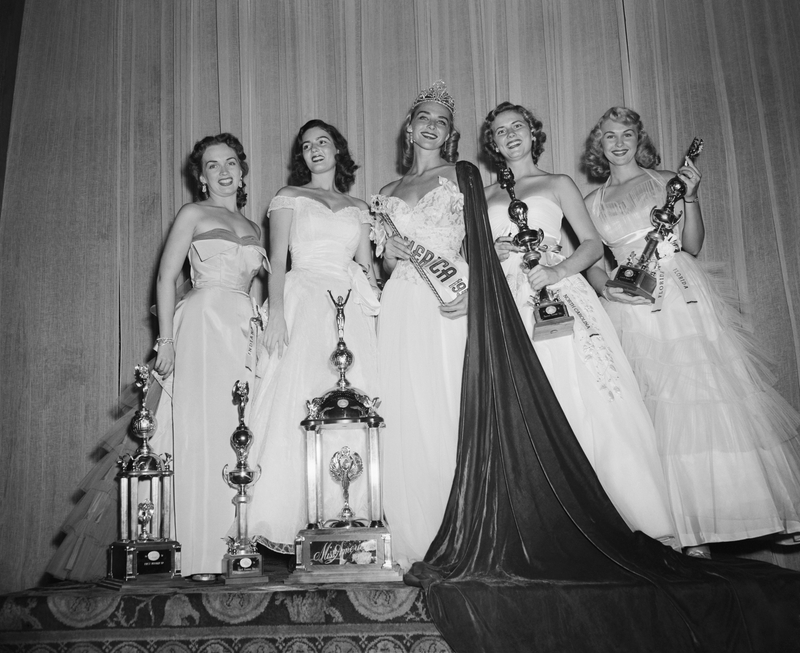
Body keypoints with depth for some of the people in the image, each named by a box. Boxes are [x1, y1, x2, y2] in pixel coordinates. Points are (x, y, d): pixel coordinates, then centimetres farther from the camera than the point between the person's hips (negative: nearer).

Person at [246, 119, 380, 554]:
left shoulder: (358, 209, 22)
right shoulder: (288, 198, 14)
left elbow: (368, 268, 18)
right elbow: (277, 261, 3)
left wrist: (377, 312, 3)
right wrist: (276, 313, -12)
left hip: (351, 312, 3)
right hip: (303, 306, -3)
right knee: (299, 407, -15)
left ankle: (348, 515, -3)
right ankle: (288, 521, -13)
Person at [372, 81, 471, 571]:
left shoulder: (462, 176, 11)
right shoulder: (388, 194, 20)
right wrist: (391, 253, -4)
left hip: (451, 301, -3)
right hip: (402, 310, 3)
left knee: (451, 412, -6)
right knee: (406, 418, -3)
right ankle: (413, 539, 3)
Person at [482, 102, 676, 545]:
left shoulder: (558, 184, 15)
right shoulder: (485, 196, 21)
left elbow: (593, 244, 6)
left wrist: (558, 270, -12)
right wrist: (490, 252, -6)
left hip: (559, 297, -2)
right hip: (508, 305, 2)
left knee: (585, 403, -10)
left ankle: (635, 514, -4)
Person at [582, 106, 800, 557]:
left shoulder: (666, 181, 11)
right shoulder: (593, 202, 14)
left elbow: (693, 247, 4)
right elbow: (591, 262, 10)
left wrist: (691, 197, -8)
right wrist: (607, 290, -10)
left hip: (685, 299, -1)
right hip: (633, 307, 1)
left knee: (713, 396, -8)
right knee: (663, 410, -5)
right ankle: (693, 529, 0)